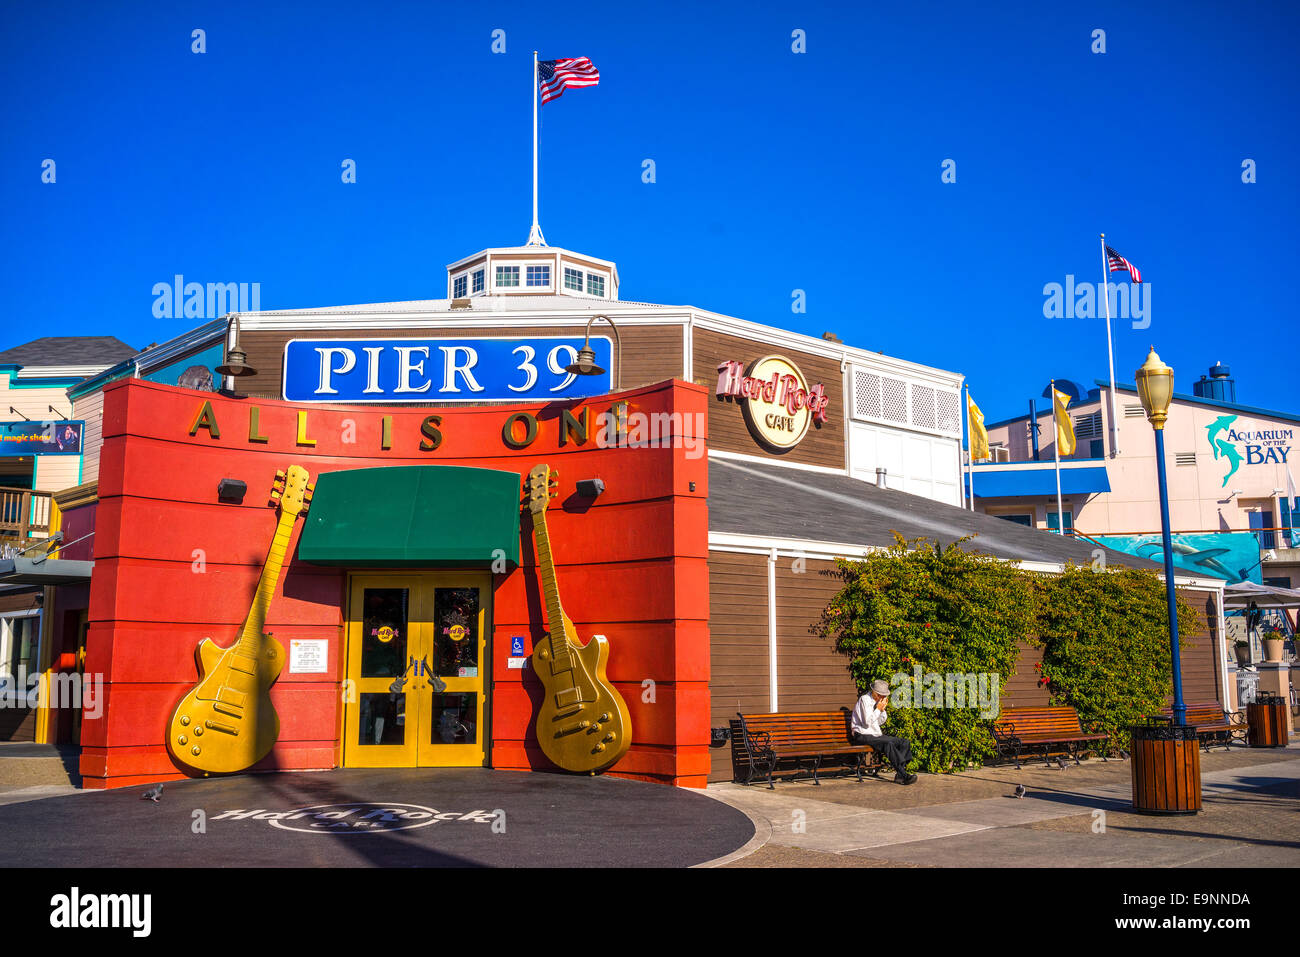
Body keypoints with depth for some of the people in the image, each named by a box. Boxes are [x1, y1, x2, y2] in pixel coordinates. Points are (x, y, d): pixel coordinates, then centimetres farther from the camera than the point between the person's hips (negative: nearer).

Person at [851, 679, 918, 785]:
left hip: (875, 734, 9)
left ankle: (900, 774, -15)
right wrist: (878, 709, -16)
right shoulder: (865, 699, -12)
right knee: (888, 743, -33)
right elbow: (867, 722, -19)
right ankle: (903, 775, -31)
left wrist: (883, 710, 2)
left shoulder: (879, 701, 13)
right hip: (863, 735, -9)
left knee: (905, 742, -5)